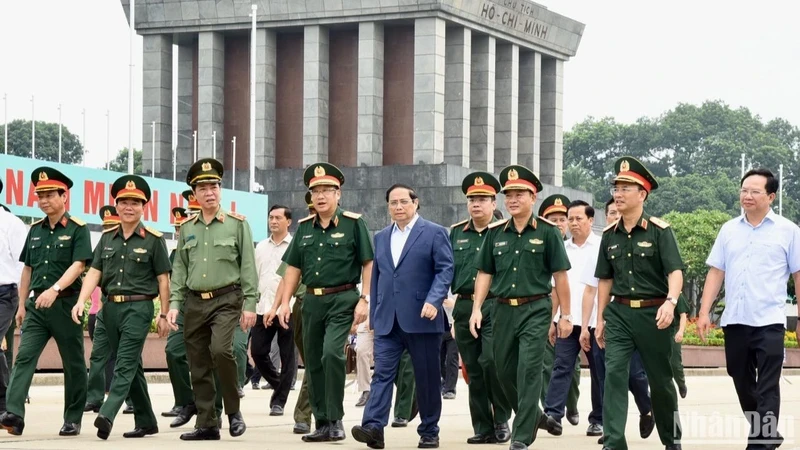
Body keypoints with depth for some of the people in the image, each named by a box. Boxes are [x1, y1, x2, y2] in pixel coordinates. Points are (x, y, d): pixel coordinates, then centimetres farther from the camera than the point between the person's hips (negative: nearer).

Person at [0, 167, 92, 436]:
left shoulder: (77, 229, -4)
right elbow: (28, 269, 18)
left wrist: (55, 289, -28)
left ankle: (73, 420, 13)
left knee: (73, 363, 5)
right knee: (24, 357, -11)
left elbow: (78, 265, -15)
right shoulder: (35, 230, 13)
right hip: (37, 305, 5)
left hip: (66, 304, -5)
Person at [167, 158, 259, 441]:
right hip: (195, 303, 4)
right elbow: (179, 269, 13)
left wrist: (250, 305, -8)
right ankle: (207, 424, 12)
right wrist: (174, 304, 3)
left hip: (226, 300, -4)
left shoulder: (237, 224, 0)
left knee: (220, 349, -25)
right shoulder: (187, 228, 11)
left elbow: (248, 267, -2)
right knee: (199, 367, 4)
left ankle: (233, 409, -7)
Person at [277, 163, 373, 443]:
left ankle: (336, 420, -12)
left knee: (332, 352, -22)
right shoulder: (304, 227, 12)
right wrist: (285, 303, 6)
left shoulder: (353, 223, -2)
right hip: (312, 301, 6)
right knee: (313, 363, 7)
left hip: (342, 300, -6)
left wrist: (364, 300, -11)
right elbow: (293, 267, 15)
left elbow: (368, 264, -3)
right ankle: (322, 424, 16)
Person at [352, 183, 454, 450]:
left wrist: (433, 300, -20)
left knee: (427, 377, 3)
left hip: (421, 318, -4)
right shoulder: (381, 238, 17)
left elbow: (445, 270, -6)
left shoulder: (434, 233, 0)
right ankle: (373, 427, -16)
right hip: (387, 320, 4)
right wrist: (373, 315, 15)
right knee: (382, 372, -7)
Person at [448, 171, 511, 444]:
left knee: (492, 362, -16)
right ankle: (483, 429, 12)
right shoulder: (456, 233, 15)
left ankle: (502, 419, 2)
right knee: (473, 371, 6)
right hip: (464, 307, 5)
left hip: (496, 306, -5)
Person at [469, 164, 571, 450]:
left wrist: (565, 315, -3)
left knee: (528, 371, -10)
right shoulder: (495, 233, 9)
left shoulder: (547, 232, -2)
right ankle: (534, 416, 34)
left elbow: (560, 276, -1)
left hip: (536, 310, -5)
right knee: (505, 372, 11)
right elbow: (485, 273, 11)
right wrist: (477, 308, 0)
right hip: (504, 309, 5)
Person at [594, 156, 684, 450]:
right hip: (619, 313, 3)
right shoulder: (610, 235, 8)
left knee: (660, 379, 9)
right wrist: (600, 319, 12)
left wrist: (671, 302, -33)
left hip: (652, 313, -3)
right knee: (614, 373, -12)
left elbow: (675, 272, -15)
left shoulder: (659, 231, -6)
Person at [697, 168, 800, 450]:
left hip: (769, 322, -4)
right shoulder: (729, 229, 10)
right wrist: (704, 312, 4)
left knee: (766, 389, -6)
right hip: (734, 320, 5)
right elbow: (716, 273, 10)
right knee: (742, 384, 14)